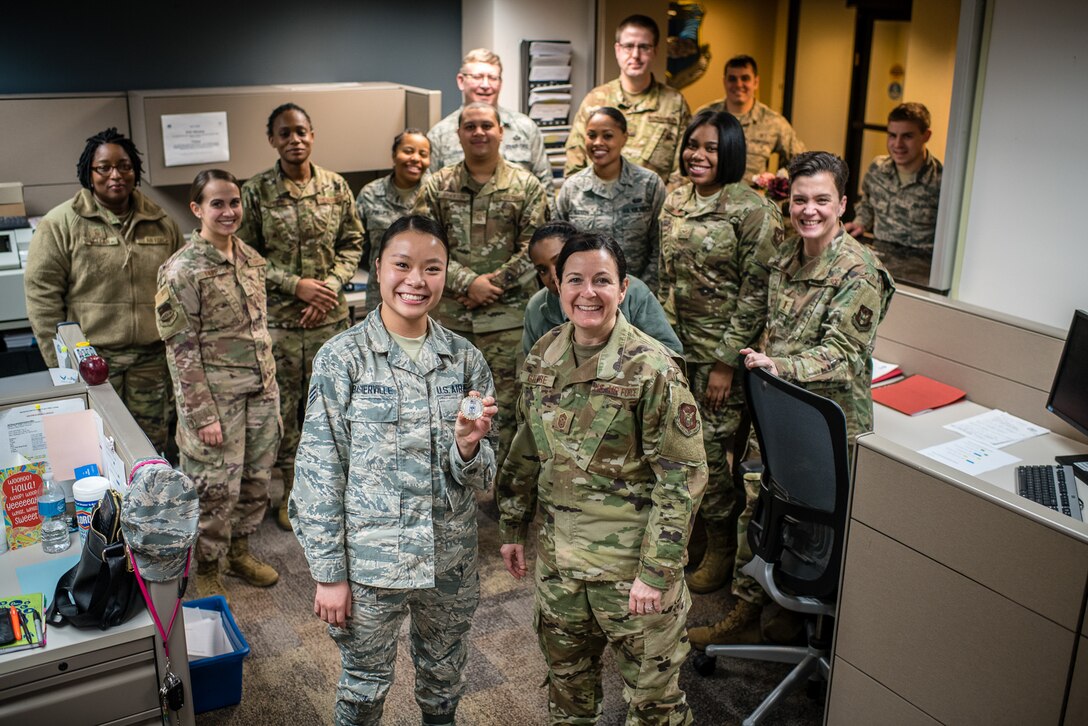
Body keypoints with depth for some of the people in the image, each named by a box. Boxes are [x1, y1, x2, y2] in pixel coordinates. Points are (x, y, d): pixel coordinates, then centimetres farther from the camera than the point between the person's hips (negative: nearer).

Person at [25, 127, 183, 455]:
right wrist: (62, 365, -8)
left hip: (152, 360, 3)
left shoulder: (162, 224, 8)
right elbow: (42, 297, -4)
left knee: (153, 451, 10)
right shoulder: (60, 224, -3)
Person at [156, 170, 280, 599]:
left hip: (261, 391, 6)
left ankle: (239, 551, 36)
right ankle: (207, 571, 23)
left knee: (256, 479, 16)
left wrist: (271, 386, 14)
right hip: (216, 398, -6)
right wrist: (203, 415, -16)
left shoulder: (251, 258, 6)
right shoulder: (182, 270, -14)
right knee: (216, 488, 3)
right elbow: (181, 349, -14)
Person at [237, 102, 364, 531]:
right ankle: (289, 492, 25)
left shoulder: (335, 186, 1)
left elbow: (352, 245, 4)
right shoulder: (256, 192, -5)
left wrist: (330, 287, -11)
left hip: (330, 317, 2)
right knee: (282, 407, 8)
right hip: (277, 318, -2)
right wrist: (296, 284, -15)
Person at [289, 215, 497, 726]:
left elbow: (479, 478, 2)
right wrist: (328, 572, -8)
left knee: (444, 684, 22)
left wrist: (467, 447, -20)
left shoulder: (465, 359, -3)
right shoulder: (342, 358, -11)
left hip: (451, 562, 3)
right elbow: (318, 473, -8)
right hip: (369, 563, -3)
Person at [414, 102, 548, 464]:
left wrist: (494, 284, -12)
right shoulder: (437, 186, 6)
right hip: (449, 315, 2)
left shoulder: (526, 186, 3)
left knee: (504, 406, 3)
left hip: (507, 316, -1)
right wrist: (468, 283, -13)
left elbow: (533, 249, -3)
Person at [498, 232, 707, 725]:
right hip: (559, 554, 5)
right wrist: (512, 527, 12)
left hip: (632, 563, -5)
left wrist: (656, 572, -17)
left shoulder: (651, 367, -17)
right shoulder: (543, 357, 0)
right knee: (566, 679, 23)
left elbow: (682, 477, -16)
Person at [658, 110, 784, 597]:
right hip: (677, 343, 6)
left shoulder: (752, 211, -12)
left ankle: (723, 549, 21)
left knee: (710, 448, 0)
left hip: (722, 349, -6)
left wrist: (726, 362, -15)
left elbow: (756, 292, -13)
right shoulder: (674, 202, 8)